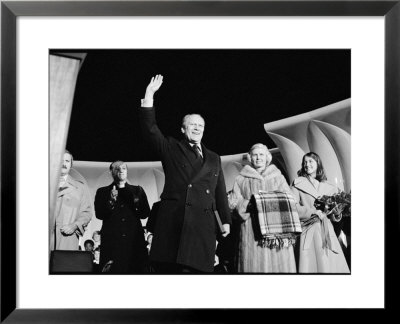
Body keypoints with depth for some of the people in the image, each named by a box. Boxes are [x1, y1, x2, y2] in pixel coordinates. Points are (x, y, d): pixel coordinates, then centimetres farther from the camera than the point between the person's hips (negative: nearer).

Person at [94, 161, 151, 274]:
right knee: (113, 269, -10)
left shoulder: (137, 191, 18)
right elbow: (99, 215, 2)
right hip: (111, 241, -1)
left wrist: (137, 204, -9)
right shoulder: (102, 191, 14)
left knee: (136, 270, -8)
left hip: (134, 239, 1)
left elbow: (145, 214, 10)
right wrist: (111, 201, -14)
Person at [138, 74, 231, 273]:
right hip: (173, 220, -3)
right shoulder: (171, 149, 16)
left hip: (204, 224, 3)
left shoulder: (214, 159, 24)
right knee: (170, 269, -9)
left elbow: (220, 193, 21)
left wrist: (225, 221, 14)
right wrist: (149, 94, -2)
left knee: (200, 268, -5)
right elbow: (150, 128, 3)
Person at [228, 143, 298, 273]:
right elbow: (234, 202, 6)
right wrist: (251, 204, -13)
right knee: (253, 264, -7)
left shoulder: (278, 177, 16)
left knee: (279, 264, -7)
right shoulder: (241, 179, 13)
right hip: (251, 230, -1)